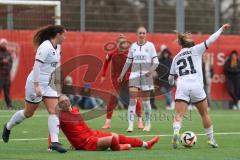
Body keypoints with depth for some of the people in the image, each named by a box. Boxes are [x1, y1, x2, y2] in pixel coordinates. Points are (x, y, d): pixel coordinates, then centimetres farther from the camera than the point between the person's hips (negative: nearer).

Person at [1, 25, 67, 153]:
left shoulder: (57, 47, 7)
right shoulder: (45, 47, -19)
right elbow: (37, 66, -23)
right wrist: (36, 86, -26)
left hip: (49, 85, 8)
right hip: (37, 83, -8)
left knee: (54, 111, -8)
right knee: (28, 113, 8)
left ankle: (54, 142, -13)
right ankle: (8, 127, 32)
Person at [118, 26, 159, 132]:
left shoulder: (150, 45, 0)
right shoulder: (133, 46, 8)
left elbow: (156, 62, -2)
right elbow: (128, 61, 16)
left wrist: (151, 70, -19)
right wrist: (122, 74, 14)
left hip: (146, 75, -2)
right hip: (134, 74, 2)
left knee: (146, 100, 4)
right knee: (132, 99, -9)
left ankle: (148, 124, 18)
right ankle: (130, 125, -13)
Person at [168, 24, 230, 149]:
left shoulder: (176, 57, 20)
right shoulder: (195, 50, 10)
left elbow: (171, 78, 25)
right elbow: (210, 41, 3)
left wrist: (172, 83, 47)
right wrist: (222, 29, 14)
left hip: (181, 87, 2)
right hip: (196, 87, -2)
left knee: (179, 115, -10)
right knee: (205, 114, 16)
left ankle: (176, 132, -38)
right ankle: (211, 139, 20)